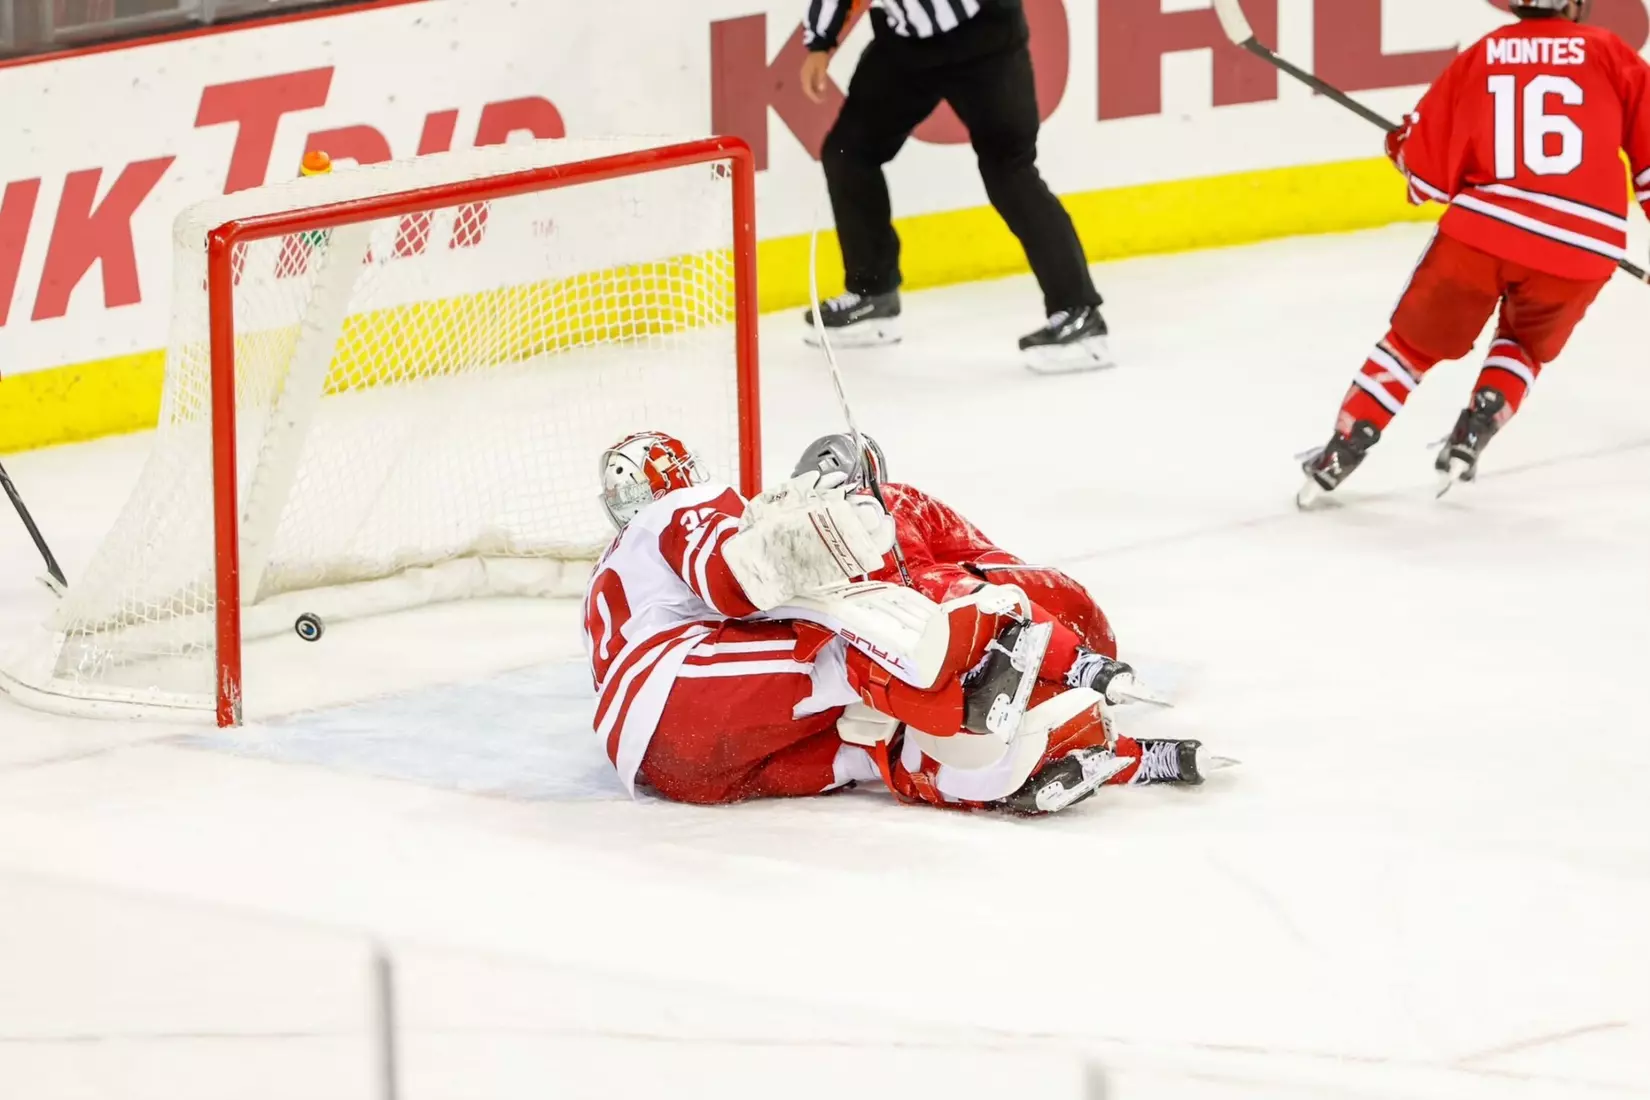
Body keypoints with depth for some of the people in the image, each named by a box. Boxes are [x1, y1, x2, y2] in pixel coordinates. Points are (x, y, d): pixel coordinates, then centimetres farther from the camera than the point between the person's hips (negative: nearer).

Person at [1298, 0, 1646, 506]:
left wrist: (1402, 145, 31)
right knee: (1527, 346, 29)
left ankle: (1345, 447, 13)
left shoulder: (1479, 59, 8)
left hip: (1481, 230, 0)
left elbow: (1427, 164, 9)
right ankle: (1472, 435, 12)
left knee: (1415, 342, 19)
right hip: (1581, 246, 0)